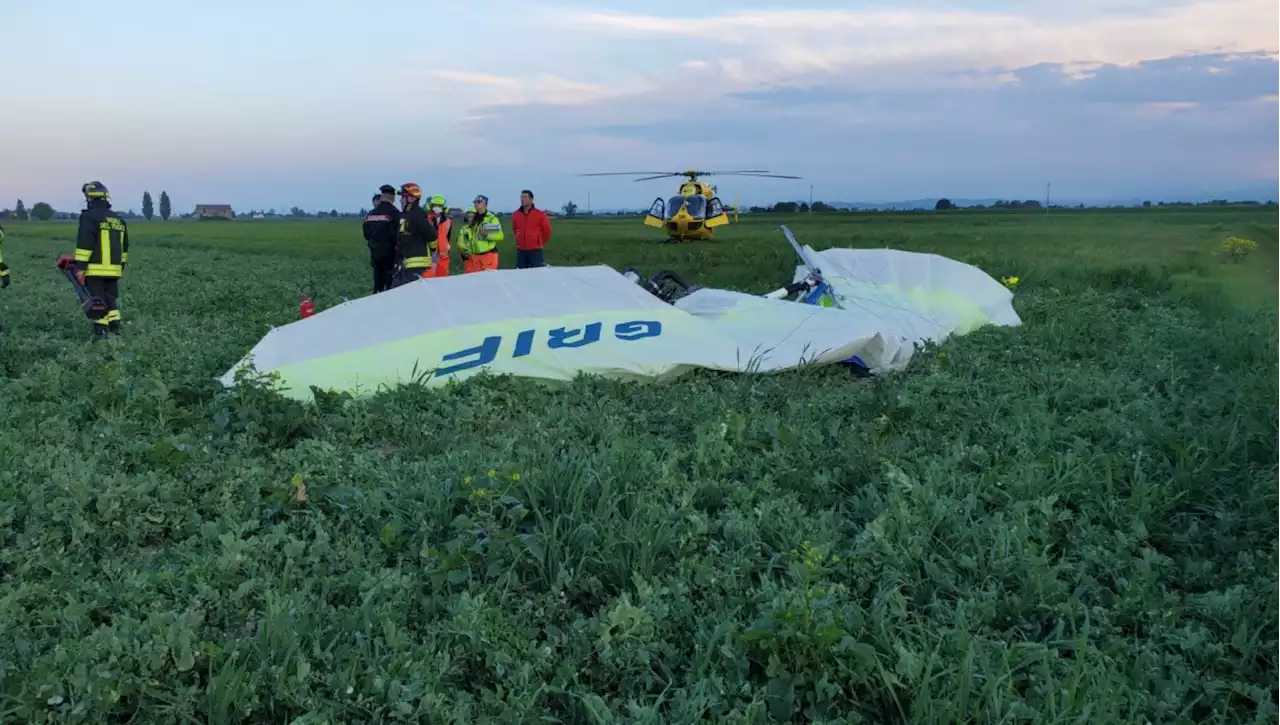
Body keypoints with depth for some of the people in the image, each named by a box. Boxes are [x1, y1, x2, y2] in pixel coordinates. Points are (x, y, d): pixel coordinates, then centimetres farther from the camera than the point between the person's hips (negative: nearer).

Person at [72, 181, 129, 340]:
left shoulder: (89, 217, -9)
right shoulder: (118, 219, 15)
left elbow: (84, 244, -14)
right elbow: (124, 246, 21)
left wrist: (80, 266, -13)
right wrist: (122, 266, 27)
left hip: (95, 270, -7)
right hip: (114, 270, 7)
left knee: (97, 303, -3)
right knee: (110, 301, 14)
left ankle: (101, 333, -5)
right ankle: (115, 331, 12)